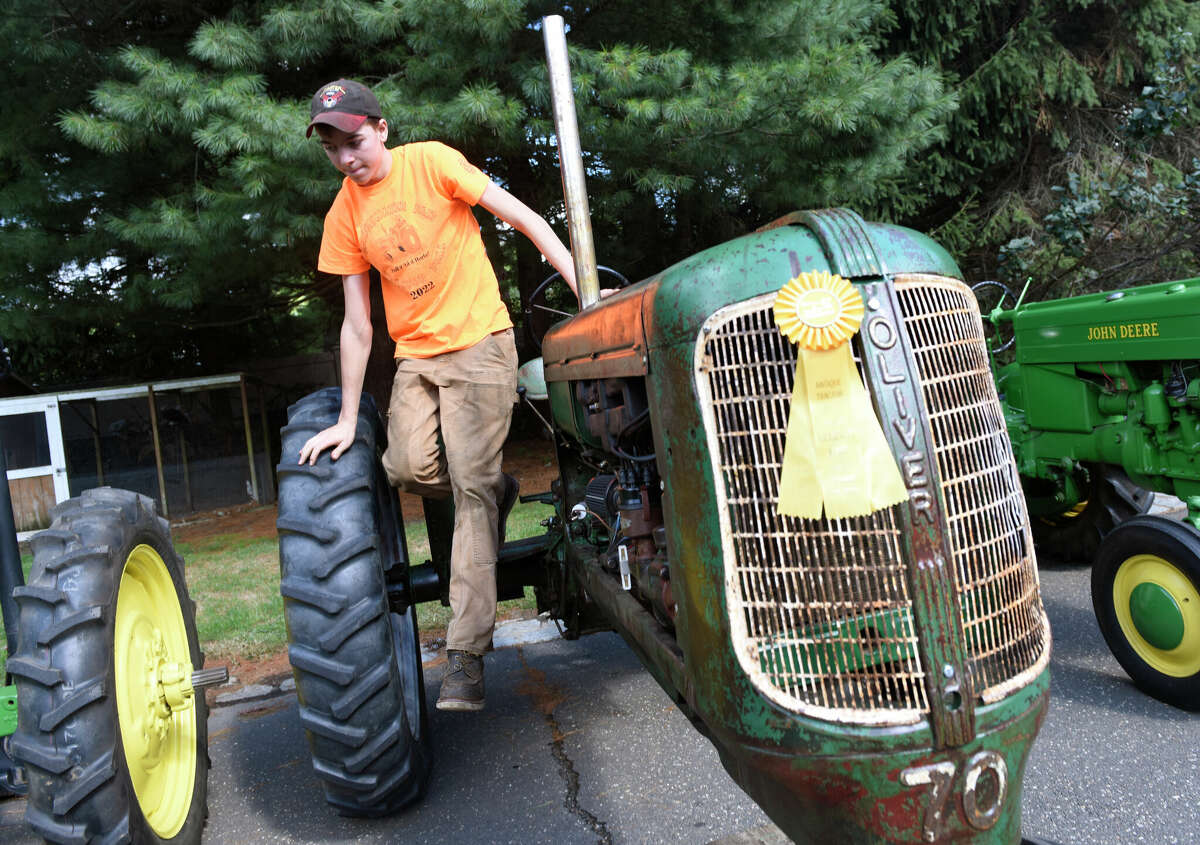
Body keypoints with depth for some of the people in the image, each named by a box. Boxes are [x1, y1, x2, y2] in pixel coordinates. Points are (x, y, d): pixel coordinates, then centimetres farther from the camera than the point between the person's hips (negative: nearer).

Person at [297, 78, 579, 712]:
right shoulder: (345, 214, 7)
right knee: (407, 468, -20)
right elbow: (357, 324, 7)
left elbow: (523, 217, -5)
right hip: (415, 353, 5)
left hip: (478, 341, -4)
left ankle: (466, 653, -8)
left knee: (471, 487, -11)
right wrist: (347, 419, 4)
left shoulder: (430, 161, -5)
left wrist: (584, 288, -14)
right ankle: (497, 491, 13)